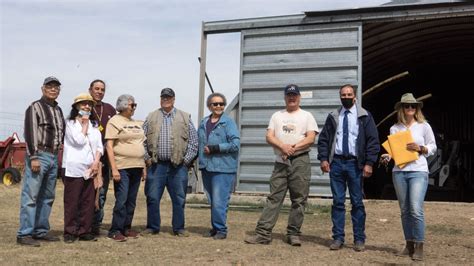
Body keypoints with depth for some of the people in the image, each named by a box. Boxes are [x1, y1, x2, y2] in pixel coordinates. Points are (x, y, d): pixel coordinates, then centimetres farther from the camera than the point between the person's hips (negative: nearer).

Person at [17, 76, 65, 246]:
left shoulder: (58, 110, 17)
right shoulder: (35, 107, -5)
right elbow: (30, 133, -13)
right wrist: (33, 157, -19)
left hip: (54, 157, 8)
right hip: (39, 156, -8)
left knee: (47, 197, 11)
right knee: (30, 196, -7)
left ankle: (41, 231, 19)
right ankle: (24, 234, -4)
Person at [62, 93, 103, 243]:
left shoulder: (94, 124, 16)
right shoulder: (70, 123, 1)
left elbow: (99, 146, 11)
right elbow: (79, 141, -12)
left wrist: (96, 161, -4)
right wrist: (84, 124, -3)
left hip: (90, 169, 5)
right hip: (74, 168, -5)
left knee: (88, 201, 5)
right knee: (72, 202, -1)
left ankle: (85, 231, 13)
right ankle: (70, 232, 7)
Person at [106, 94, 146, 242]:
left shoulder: (136, 123, 18)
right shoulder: (115, 121, -4)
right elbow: (109, 146, -10)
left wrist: (143, 167, 16)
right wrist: (114, 169, -17)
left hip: (136, 167, 7)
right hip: (122, 167, -7)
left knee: (132, 200, 9)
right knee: (121, 200, -8)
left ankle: (126, 228, 18)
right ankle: (115, 230, 0)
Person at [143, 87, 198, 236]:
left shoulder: (185, 118, 9)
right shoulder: (151, 117, 11)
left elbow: (193, 141, 6)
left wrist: (187, 159, -2)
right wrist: (146, 158, 1)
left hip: (178, 166, 0)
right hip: (156, 165, 1)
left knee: (179, 199, 5)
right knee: (153, 198, 3)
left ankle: (179, 228, 16)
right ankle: (152, 227, 15)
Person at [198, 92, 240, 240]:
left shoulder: (228, 122, -5)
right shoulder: (204, 122, 14)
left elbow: (235, 144, -14)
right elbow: (199, 142, 24)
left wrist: (215, 148, -16)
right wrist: (197, 157, 13)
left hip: (223, 168, -6)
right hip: (207, 167, 6)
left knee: (219, 201, -9)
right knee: (211, 200, 13)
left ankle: (221, 229, 3)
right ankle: (215, 228, 23)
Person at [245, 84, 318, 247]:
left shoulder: (307, 116, 7)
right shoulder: (277, 116, 16)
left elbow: (311, 139, -4)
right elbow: (269, 137, 4)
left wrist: (293, 147, -16)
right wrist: (283, 147, -15)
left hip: (300, 161, -2)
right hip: (281, 161, 3)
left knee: (299, 200, -1)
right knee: (273, 198, 0)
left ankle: (293, 234, 8)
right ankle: (263, 233, -3)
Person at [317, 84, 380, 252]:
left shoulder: (364, 116, 3)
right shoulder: (333, 117, 11)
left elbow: (373, 141, 0)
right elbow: (323, 139, 11)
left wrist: (369, 163, -9)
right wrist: (323, 158, -3)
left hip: (355, 164, -2)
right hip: (336, 163, 2)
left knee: (357, 202, 3)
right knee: (338, 202, 5)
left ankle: (359, 239, 11)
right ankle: (338, 238, 11)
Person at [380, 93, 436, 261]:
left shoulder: (424, 126, 5)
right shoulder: (395, 128, 10)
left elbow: (433, 147, 9)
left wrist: (420, 148, -9)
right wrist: (386, 157, -9)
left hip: (418, 171, -3)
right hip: (399, 172, 3)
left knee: (416, 209, -13)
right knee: (405, 210, 8)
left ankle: (419, 247, -4)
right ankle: (409, 245, 17)